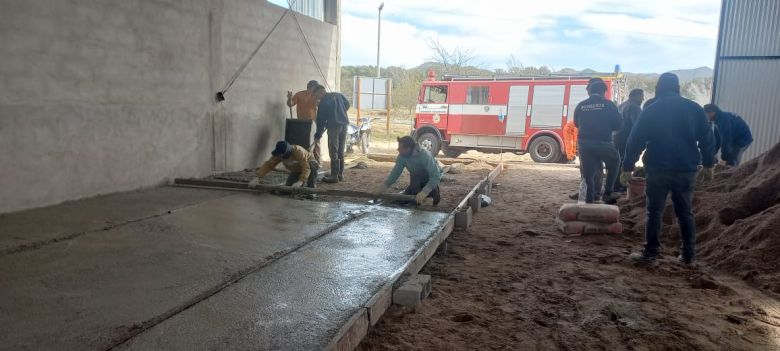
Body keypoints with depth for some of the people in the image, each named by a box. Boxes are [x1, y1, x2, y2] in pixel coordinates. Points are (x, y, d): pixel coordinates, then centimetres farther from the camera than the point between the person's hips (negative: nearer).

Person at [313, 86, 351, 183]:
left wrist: (317, 136, 2)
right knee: (341, 152, 13)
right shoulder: (338, 95, 10)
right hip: (344, 124, 7)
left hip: (334, 126, -7)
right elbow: (347, 104, 23)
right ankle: (341, 174, 17)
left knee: (333, 152, -3)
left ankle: (334, 176, -3)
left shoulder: (323, 103, -7)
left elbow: (321, 120, -5)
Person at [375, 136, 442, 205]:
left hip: (431, 178, -5)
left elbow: (435, 176, -41)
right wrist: (385, 185, -27)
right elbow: (395, 172, -12)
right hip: (417, 180, 5)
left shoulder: (425, 155, -35)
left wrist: (424, 192, -53)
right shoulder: (402, 156, -18)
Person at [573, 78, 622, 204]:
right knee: (614, 163, 22)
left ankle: (589, 199, 10)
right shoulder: (609, 104, -4)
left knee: (588, 172, 9)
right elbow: (617, 125, -1)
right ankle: (608, 193, 17)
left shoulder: (580, 106, 3)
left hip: (584, 143, 2)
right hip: (603, 142, -2)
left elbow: (576, 123, 15)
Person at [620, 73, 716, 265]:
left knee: (655, 212, 3)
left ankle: (650, 253, 3)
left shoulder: (650, 111, -1)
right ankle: (688, 254, 15)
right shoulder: (694, 108, 6)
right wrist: (708, 164, 14)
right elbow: (707, 138, 6)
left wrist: (627, 167, 2)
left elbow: (635, 141, -2)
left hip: (658, 170, -2)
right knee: (685, 212, 12)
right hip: (686, 170, 3)